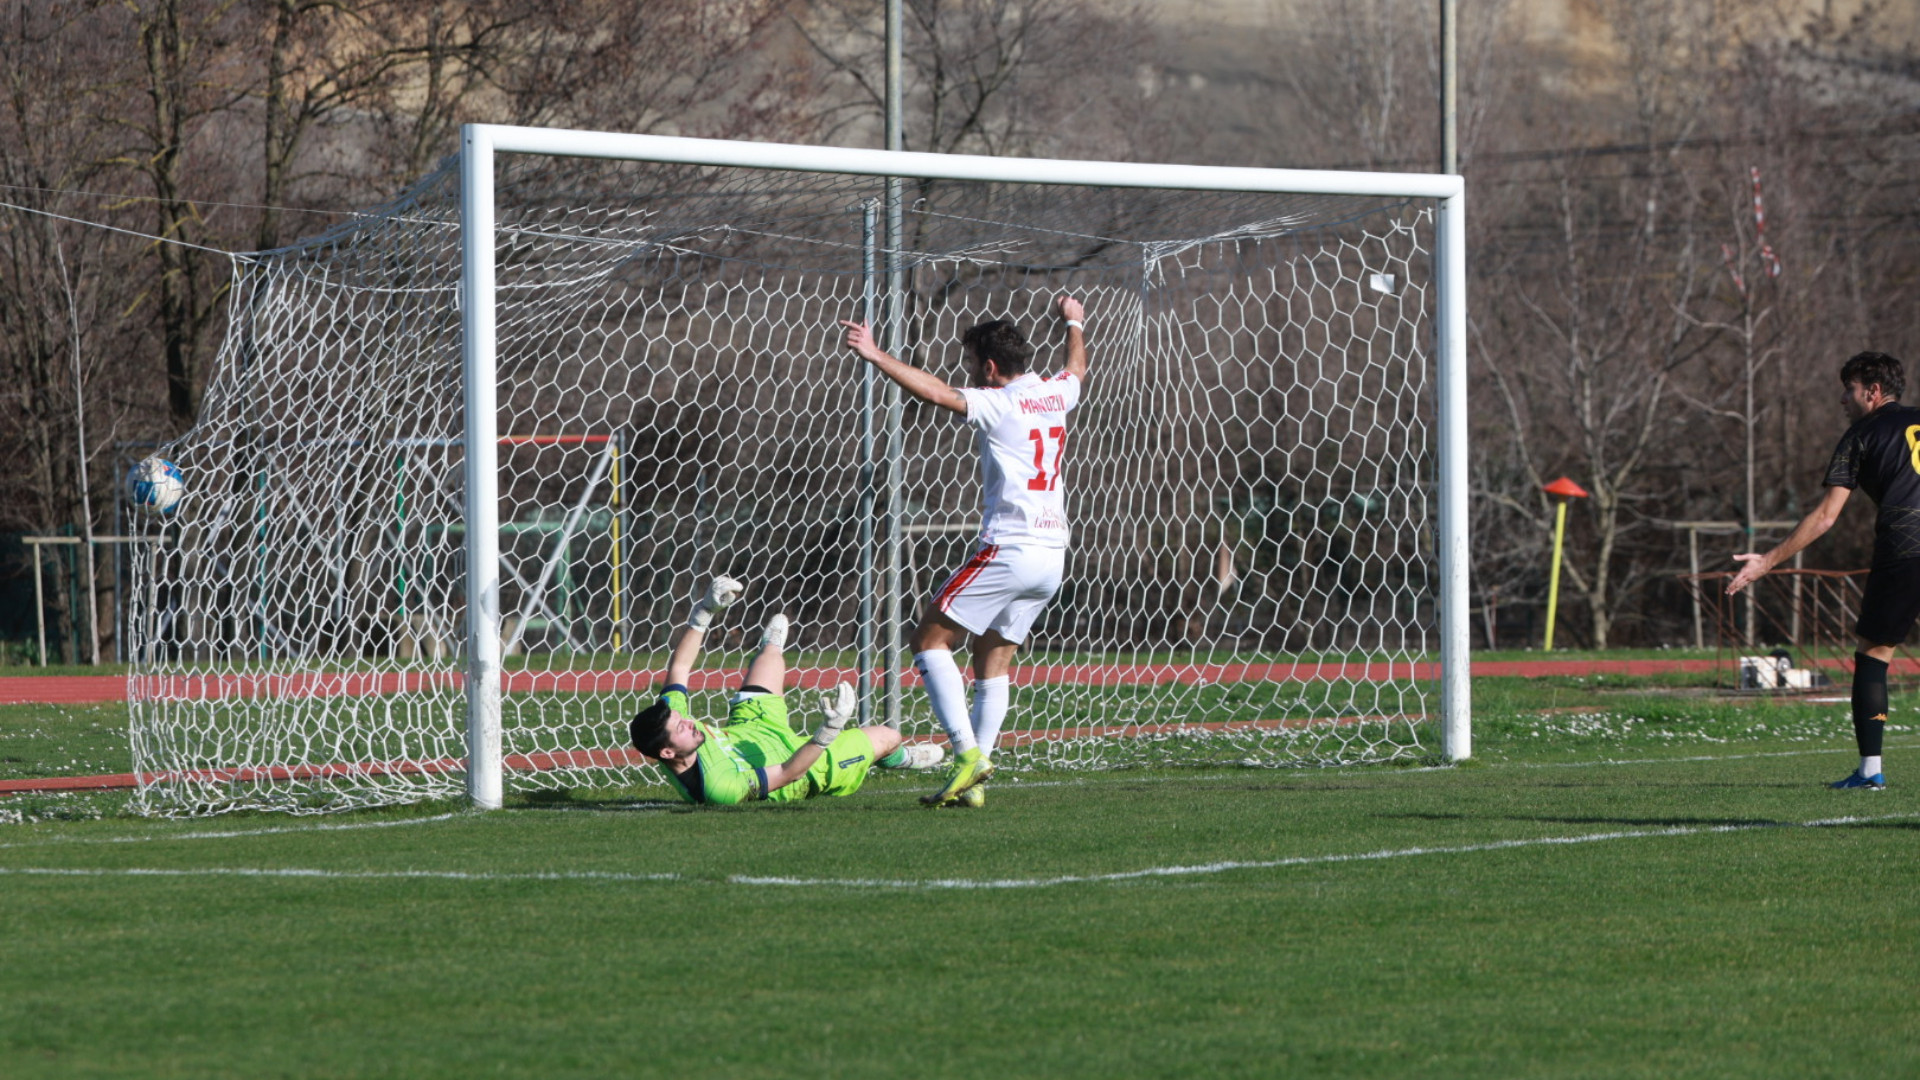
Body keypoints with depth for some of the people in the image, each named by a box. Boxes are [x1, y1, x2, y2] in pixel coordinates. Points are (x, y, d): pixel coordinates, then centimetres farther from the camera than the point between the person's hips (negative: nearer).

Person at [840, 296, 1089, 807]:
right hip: (1053, 556, 8)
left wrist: (876, 356, -26)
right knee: (992, 663, 13)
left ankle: (967, 751, -15)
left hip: (1009, 549, -8)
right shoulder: (1054, 395, 13)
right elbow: (1077, 370, 37)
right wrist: (1075, 324, 55)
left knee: (930, 636, -2)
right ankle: (974, 780, 8)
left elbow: (936, 391, -24)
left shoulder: (999, 404, -10)